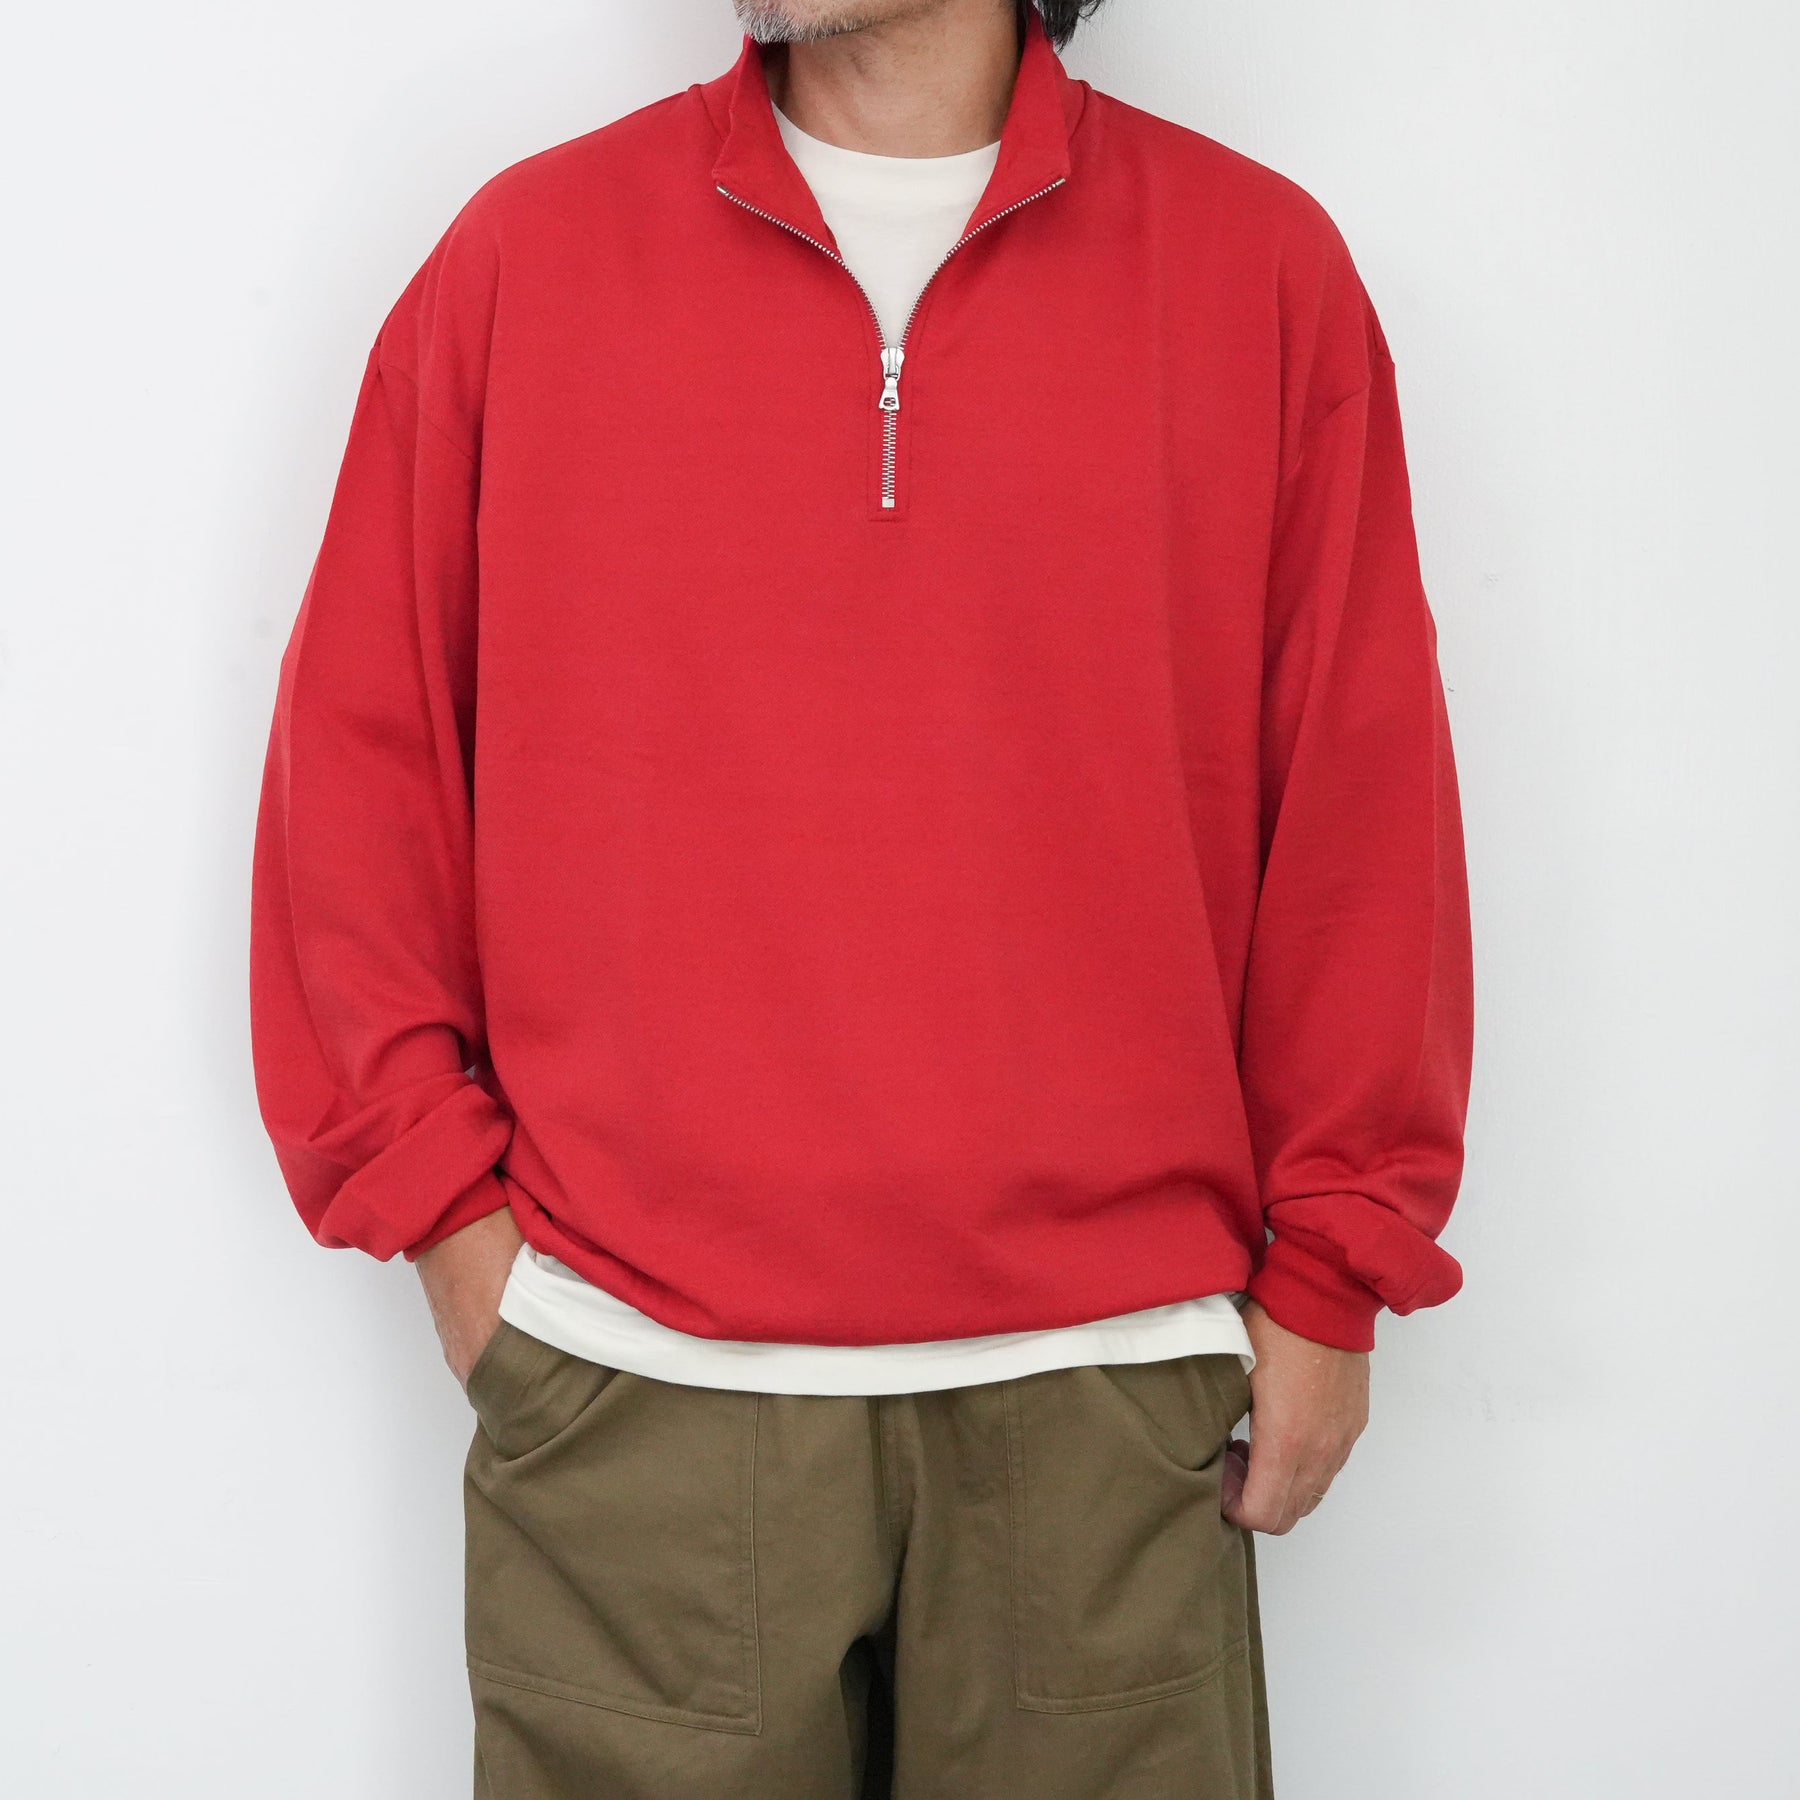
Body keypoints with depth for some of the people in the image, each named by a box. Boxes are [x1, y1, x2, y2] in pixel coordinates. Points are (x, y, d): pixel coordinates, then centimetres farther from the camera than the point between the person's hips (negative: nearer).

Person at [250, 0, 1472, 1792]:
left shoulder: (1261, 266, 4)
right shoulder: (525, 252, 5)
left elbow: (1361, 796, 4)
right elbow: (355, 753, 6)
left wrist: (1330, 1268, 3)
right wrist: (440, 1197, 1)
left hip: (1104, 1386, 1)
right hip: (636, 1392, 0)